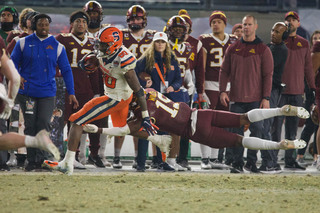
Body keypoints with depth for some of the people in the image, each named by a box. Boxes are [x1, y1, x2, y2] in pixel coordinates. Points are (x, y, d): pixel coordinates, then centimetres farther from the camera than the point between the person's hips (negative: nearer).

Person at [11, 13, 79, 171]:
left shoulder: (57, 46, 7)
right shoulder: (24, 43, 5)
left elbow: (66, 70, 9)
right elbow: (13, 61, 11)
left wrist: (71, 93, 4)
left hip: (47, 93, 0)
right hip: (27, 92, 0)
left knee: (43, 124, -10)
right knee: (30, 126, 0)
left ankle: (41, 157, -1)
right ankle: (32, 160, 7)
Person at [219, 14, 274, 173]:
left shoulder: (263, 50, 3)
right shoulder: (233, 49, 10)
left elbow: (268, 75, 1)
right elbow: (224, 71, 12)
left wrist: (266, 98, -6)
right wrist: (222, 91, -1)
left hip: (256, 100, -2)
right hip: (236, 99, 2)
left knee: (256, 130, -2)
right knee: (237, 131, 0)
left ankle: (251, 162, 9)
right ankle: (237, 163, 4)